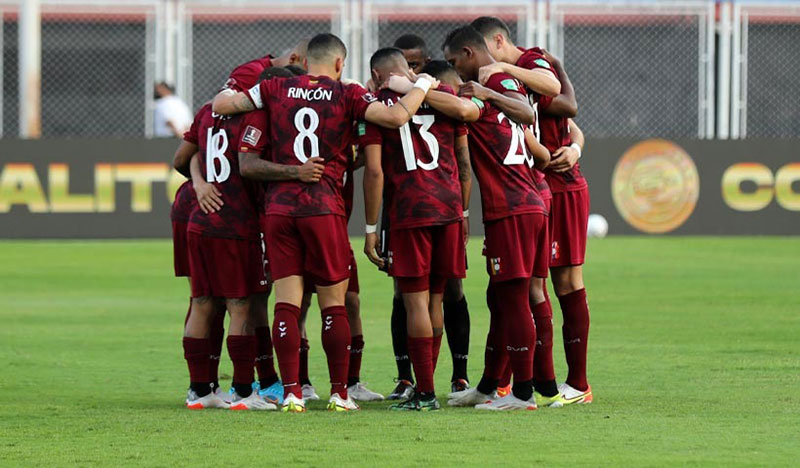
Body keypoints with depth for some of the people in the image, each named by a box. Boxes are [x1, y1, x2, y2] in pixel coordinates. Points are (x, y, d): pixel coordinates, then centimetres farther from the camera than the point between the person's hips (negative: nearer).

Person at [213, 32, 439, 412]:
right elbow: (396, 117, -10)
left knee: (287, 302, 2)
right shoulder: (346, 95, 1)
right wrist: (420, 87, 8)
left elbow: (220, 105, 9)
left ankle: (291, 392, -2)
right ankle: (339, 393, 8)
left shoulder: (276, 90, 7)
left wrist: (227, 94, 32)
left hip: (279, 206, 2)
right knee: (333, 305, 7)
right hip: (324, 208, -2)